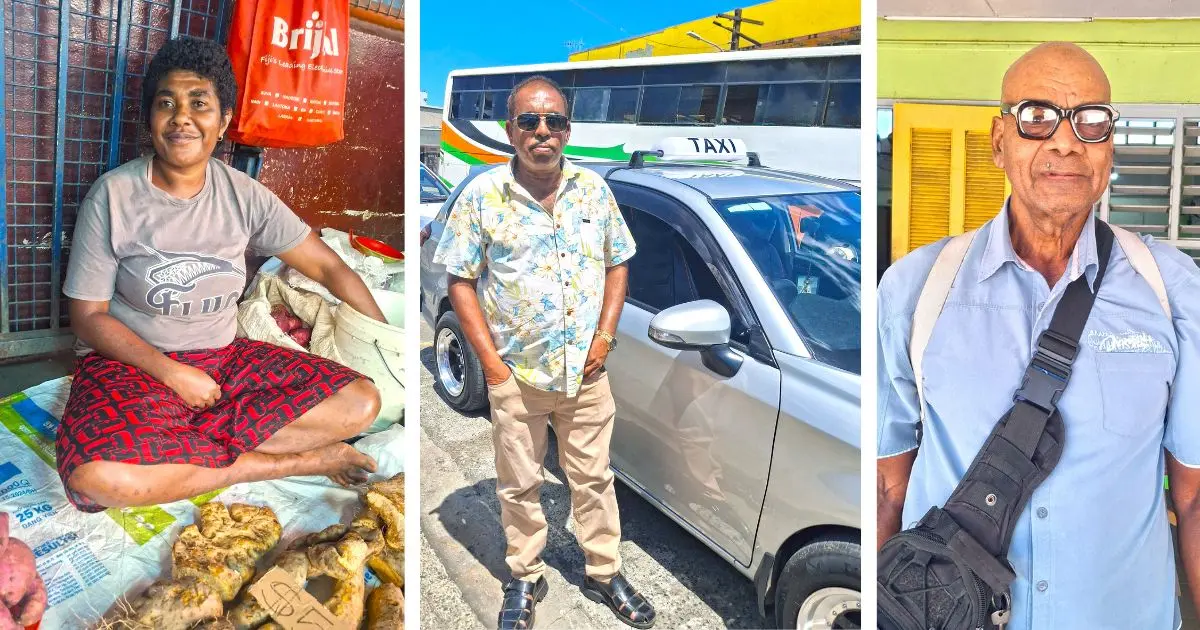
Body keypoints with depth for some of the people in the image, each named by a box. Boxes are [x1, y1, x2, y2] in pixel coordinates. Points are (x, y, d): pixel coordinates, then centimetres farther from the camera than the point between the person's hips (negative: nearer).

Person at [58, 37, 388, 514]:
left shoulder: (244, 196, -3)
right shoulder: (113, 195, -10)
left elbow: (328, 267, 1)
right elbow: (88, 316, -7)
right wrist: (173, 373, -19)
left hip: (224, 358, 3)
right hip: (131, 363, -3)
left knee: (361, 403, -14)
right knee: (94, 476, -36)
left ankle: (168, 444, -16)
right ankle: (291, 461, -19)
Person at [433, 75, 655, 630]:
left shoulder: (594, 189, 1)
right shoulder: (481, 196, -9)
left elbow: (617, 266, 8)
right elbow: (460, 282, -6)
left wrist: (605, 337, -4)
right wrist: (490, 361, -10)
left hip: (586, 371, 2)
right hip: (516, 375, -2)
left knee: (593, 478, 14)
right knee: (519, 485, 13)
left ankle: (605, 574, 32)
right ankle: (525, 579, 33)